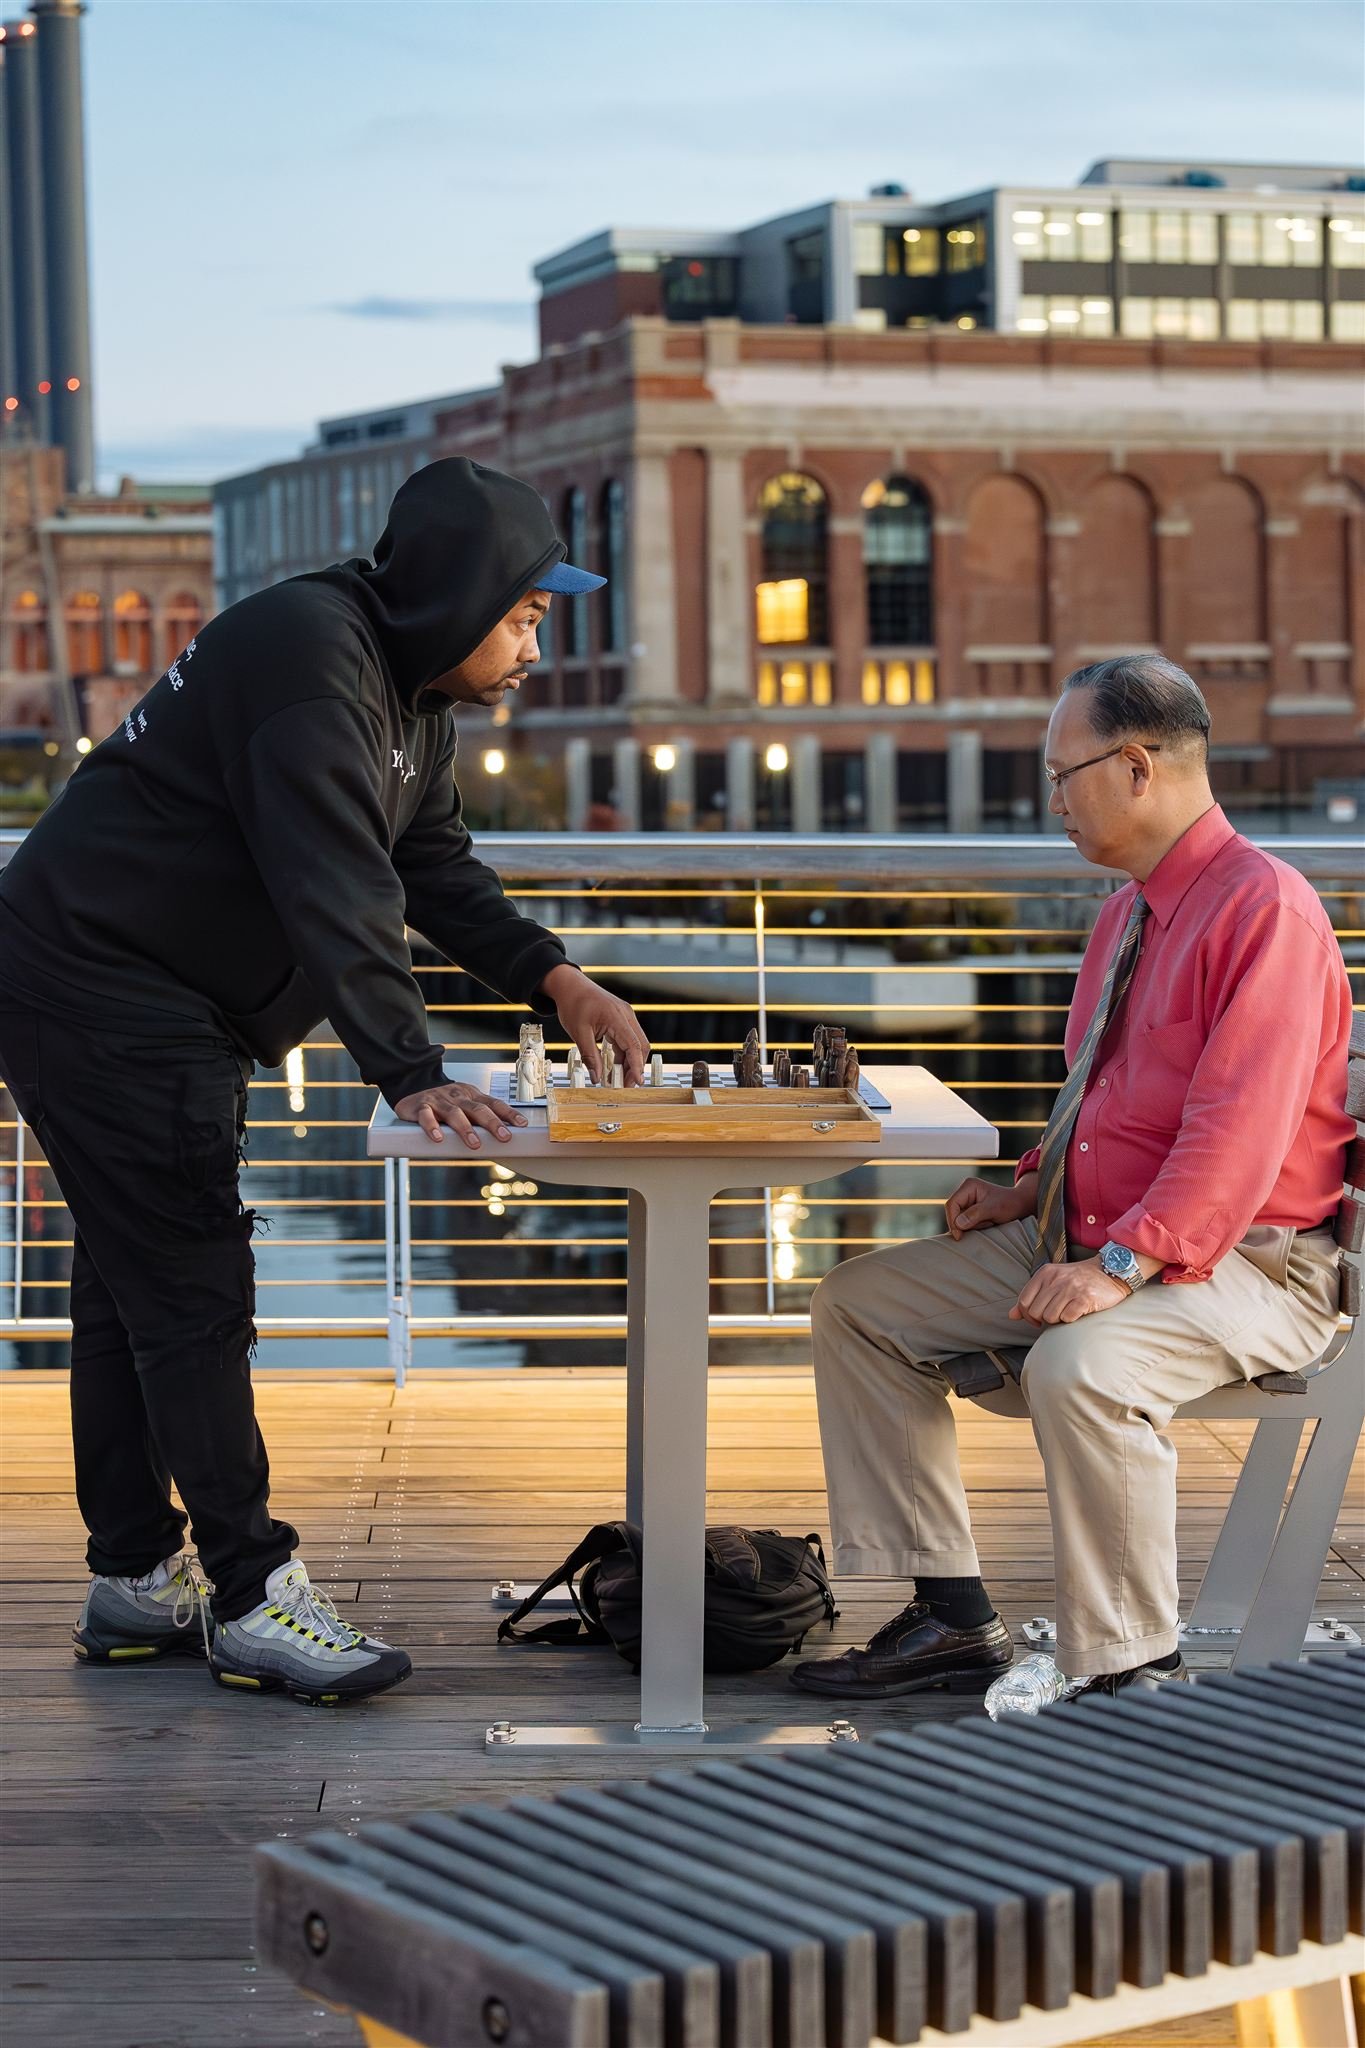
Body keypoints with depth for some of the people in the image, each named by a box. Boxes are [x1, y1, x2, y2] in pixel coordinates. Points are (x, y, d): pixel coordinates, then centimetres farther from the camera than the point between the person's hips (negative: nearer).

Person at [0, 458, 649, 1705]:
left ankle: (135, 1583, 22)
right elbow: (339, 896, -31)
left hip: (160, 1009, 11)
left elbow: (437, 865, 13)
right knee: (190, 1291, -9)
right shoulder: (309, 660, -23)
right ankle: (252, 1597, -6)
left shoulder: (414, 692, 10)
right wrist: (410, 1076, -34)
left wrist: (551, 977, -1)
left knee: (135, 1284, 14)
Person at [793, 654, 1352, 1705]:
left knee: (1079, 1367, -38)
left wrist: (1121, 1264, -31)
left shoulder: (1265, 905, -16)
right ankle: (953, 1616, 4)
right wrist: (1034, 1187, 9)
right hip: (1088, 1238, 10)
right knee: (858, 1302, 5)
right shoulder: (1127, 911, 13)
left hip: (1239, 1264, -10)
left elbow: (1236, 1132, -25)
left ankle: (1133, 1675, -21)